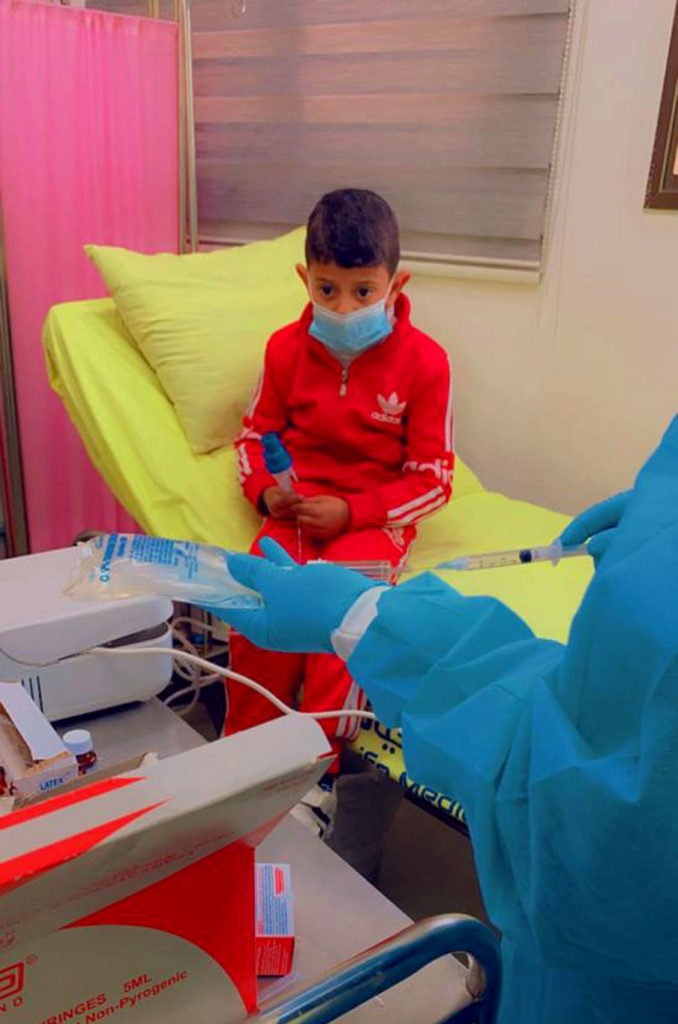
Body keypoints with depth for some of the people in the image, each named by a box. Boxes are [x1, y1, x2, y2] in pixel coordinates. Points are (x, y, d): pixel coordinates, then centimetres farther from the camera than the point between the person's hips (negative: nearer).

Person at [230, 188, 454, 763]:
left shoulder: (424, 361, -7)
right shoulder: (287, 348, 2)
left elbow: (432, 481, -4)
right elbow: (256, 432, 15)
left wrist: (349, 512, -17)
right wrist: (266, 491, -7)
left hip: (376, 516, -2)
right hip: (297, 508, 3)